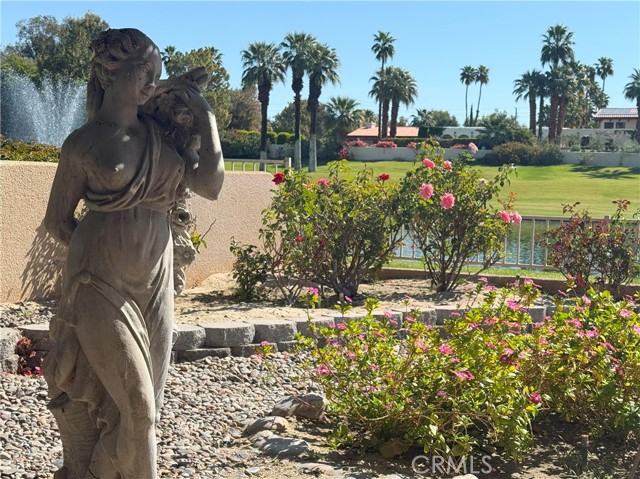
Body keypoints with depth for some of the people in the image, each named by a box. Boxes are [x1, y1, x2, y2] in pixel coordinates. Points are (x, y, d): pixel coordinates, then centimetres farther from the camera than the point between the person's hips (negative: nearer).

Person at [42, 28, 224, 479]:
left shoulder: (161, 132, 7)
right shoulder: (82, 144, -5)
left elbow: (210, 185, 0)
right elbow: (58, 221, 2)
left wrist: (207, 120, 0)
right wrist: (99, 253, 6)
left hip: (155, 281, 5)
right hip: (101, 284, -5)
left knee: (144, 401, 10)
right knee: (133, 403, -6)